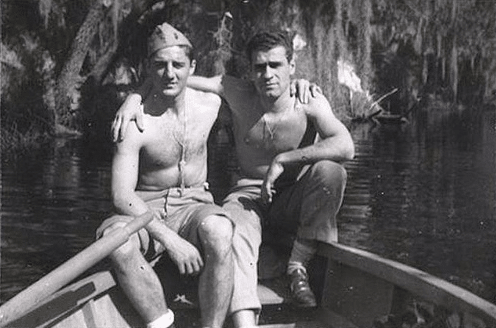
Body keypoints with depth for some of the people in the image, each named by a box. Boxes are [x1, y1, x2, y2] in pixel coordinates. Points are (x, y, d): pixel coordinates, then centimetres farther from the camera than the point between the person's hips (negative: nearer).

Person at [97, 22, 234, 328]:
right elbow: (122, 196, -19)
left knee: (219, 232, -35)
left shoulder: (211, 104, -1)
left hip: (194, 205, 2)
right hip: (145, 210, -2)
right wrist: (170, 241, -30)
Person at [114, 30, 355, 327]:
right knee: (233, 232, -33)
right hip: (250, 194, 1)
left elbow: (345, 148, -32)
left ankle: (298, 265, -18)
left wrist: (282, 160, -31)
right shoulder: (239, 94, -9)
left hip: (296, 199, 0)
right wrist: (133, 98, -21)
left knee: (330, 171, -31)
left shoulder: (310, 105, -14)